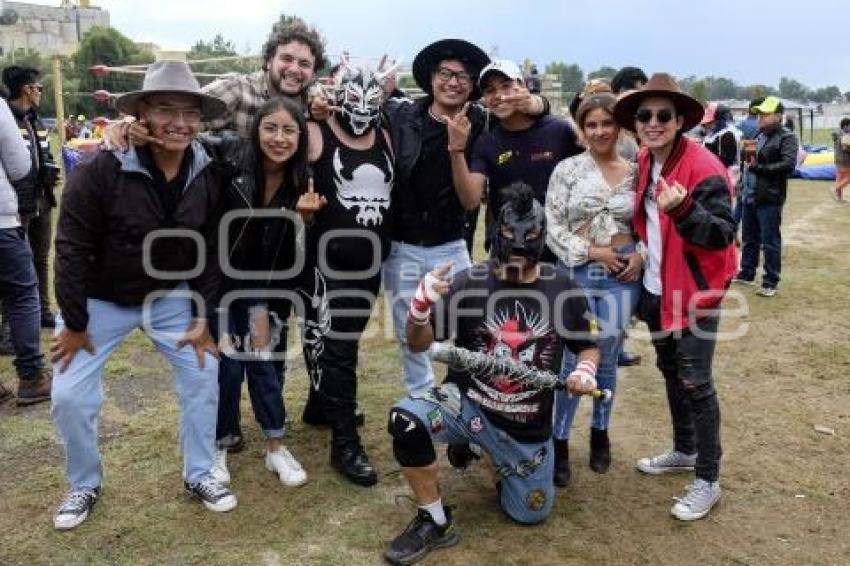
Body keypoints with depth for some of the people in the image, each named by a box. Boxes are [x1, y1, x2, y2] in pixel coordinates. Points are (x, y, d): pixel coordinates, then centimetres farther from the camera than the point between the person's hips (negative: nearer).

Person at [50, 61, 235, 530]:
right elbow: (72, 248, -19)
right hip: (100, 299, -3)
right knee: (70, 395, -2)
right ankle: (84, 485, 24)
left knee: (203, 376, 2)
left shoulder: (208, 174, -13)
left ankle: (198, 475, 21)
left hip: (171, 296, 3)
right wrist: (74, 323, -14)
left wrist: (202, 316, -5)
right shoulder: (101, 169, -26)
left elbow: (211, 249, -4)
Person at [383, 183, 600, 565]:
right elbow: (419, 344, -11)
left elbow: (588, 347, 9)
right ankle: (435, 522, -7)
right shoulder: (469, 283, -12)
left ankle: (499, 461, 41)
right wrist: (421, 305, -31)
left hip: (527, 425, 2)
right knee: (406, 419, -30)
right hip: (467, 404, -2)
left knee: (530, 514, 9)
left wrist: (585, 371, -14)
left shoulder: (563, 289, -5)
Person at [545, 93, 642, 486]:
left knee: (607, 361, 10)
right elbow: (553, 226, -6)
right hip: (577, 272, -2)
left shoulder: (635, 172, 4)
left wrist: (641, 255, -7)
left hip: (622, 275, 2)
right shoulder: (567, 169, -3)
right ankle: (559, 441, 15)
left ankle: (600, 434, 31)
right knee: (572, 361, -2)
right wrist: (591, 252, -14)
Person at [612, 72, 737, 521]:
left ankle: (708, 480, 10)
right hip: (656, 288, 8)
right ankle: (684, 450, 38)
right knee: (670, 370, 19)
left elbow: (723, 234, -25)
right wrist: (639, 251, 6)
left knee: (694, 381, -3)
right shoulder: (644, 163, 4)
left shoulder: (704, 168, -19)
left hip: (695, 290, -8)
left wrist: (683, 209, -39)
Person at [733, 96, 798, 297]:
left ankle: (770, 282, 6)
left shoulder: (786, 138, -7)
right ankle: (747, 274, 30)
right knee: (750, 238, 17)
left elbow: (788, 164, -20)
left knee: (770, 242, -2)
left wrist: (758, 168, -19)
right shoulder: (757, 136, 15)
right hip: (750, 195, 8)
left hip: (770, 198, -7)